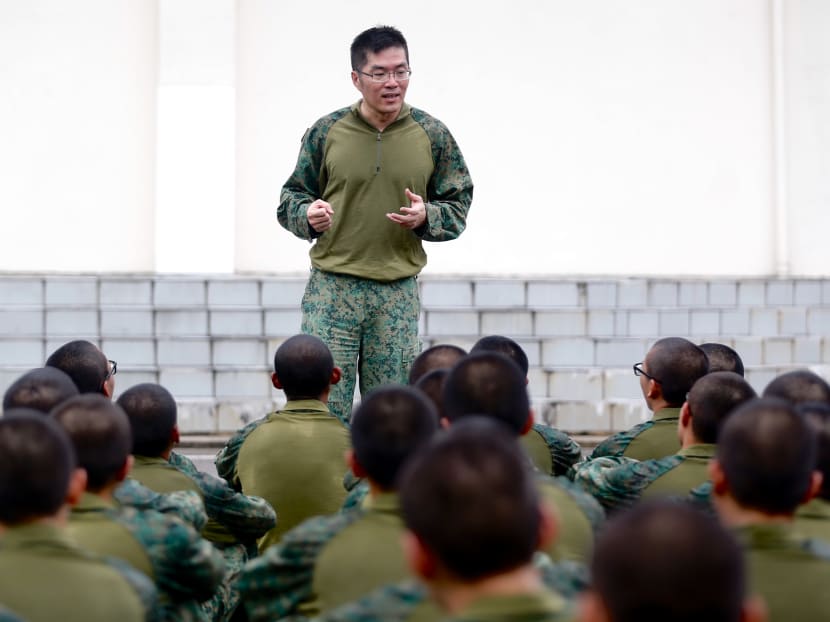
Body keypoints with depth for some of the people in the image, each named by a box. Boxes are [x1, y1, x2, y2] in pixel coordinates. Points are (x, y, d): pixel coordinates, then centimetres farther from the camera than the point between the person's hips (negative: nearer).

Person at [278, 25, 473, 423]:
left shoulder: (432, 136, 3)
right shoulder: (326, 132, 1)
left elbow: (458, 207, 9)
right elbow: (291, 198, 10)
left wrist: (426, 217, -12)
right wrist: (307, 214, -12)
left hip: (399, 294, 1)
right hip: (331, 289, -1)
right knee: (324, 408, -4)